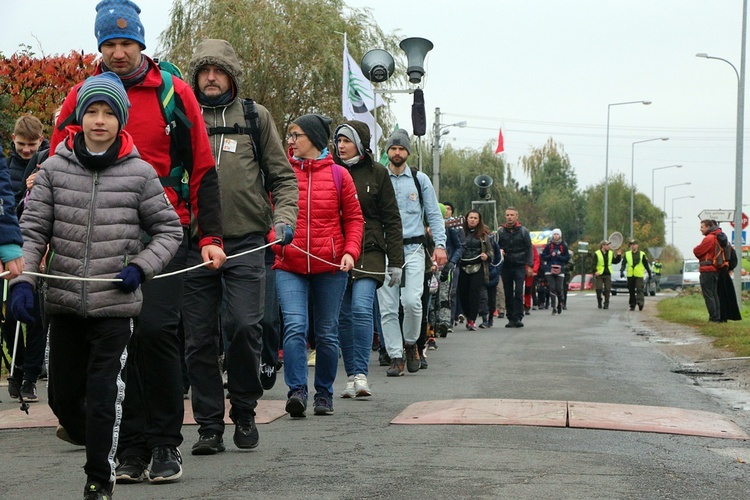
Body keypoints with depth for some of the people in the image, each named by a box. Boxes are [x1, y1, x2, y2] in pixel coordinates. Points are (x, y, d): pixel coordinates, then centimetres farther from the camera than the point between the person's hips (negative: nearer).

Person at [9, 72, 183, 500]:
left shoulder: (139, 173, -2)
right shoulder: (55, 168, 3)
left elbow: (170, 229, 6)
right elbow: (33, 230, 5)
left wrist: (141, 267, -7)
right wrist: (23, 280, -7)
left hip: (115, 304, -3)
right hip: (65, 303, 3)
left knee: (103, 393, -6)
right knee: (65, 391, 9)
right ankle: (92, 441, 37)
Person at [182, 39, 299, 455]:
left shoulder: (256, 117, 10)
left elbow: (283, 176, 13)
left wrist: (284, 217, -3)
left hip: (245, 244, -1)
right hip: (194, 244, 1)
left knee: (244, 326, -13)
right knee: (199, 338, 1)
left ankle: (244, 412, 8)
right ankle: (209, 425, 11)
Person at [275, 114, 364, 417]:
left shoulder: (338, 175, 4)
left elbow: (354, 218, 9)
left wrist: (350, 251, -4)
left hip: (330, 267, 1)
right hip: (289, 266, -1)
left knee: (327, 333, 8)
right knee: (294, 327, -16)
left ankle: (324, 393, 19)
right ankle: (297, 391, -16)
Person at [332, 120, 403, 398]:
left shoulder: (377, 174, 4)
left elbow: (391, 219, 5)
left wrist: (395, 261, 0)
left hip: (369, 253, -3)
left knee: (361, 308, -18)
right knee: (344, 316, 3)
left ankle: (361, 374, -19)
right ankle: (351, 375, 10)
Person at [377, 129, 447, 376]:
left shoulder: (420, 180, 8)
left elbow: (434, 214, 9)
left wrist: (440, 245, -3)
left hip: (413, 248, -1)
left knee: (411, 300, -16)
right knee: (387, 307, -3)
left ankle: (410, 343, 9)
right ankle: (396, 357, 4)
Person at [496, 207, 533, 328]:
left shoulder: (523, 231, 5)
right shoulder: (500, 231, 8)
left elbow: (529, 249, 7)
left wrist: (530, 266, 1)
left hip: (520, 266, -2)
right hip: (505, 267, 2)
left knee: (519, 293, -11)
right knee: (508, 294, 4)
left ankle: (518, 317, -12)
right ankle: (510, 318, 9)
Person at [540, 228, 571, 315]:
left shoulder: (564, 246, 5)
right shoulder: (548, 245, 5)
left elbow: (567, 258, 2)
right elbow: (543, 257, 6)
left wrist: (558, 256, -9)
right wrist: (551, 256, -10)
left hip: (560, 270, 0)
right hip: (549, 270, 0)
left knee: (559, 289, -4)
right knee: (552, 288, -6)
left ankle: (560, 303, 23)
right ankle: (554, 308, -1)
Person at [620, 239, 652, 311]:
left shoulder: (642, 254, 5)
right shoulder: (627, 254, 9)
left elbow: (646, 265, 11)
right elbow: (623, 264, 2)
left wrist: (649, 273, 13)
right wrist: (622, 271, -14)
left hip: (639, 275, -2)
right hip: (630, 275, 2)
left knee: (639, 289, -17)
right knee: (631, 291, 6)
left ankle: (640, 302, -26)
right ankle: (632, 305, 13)